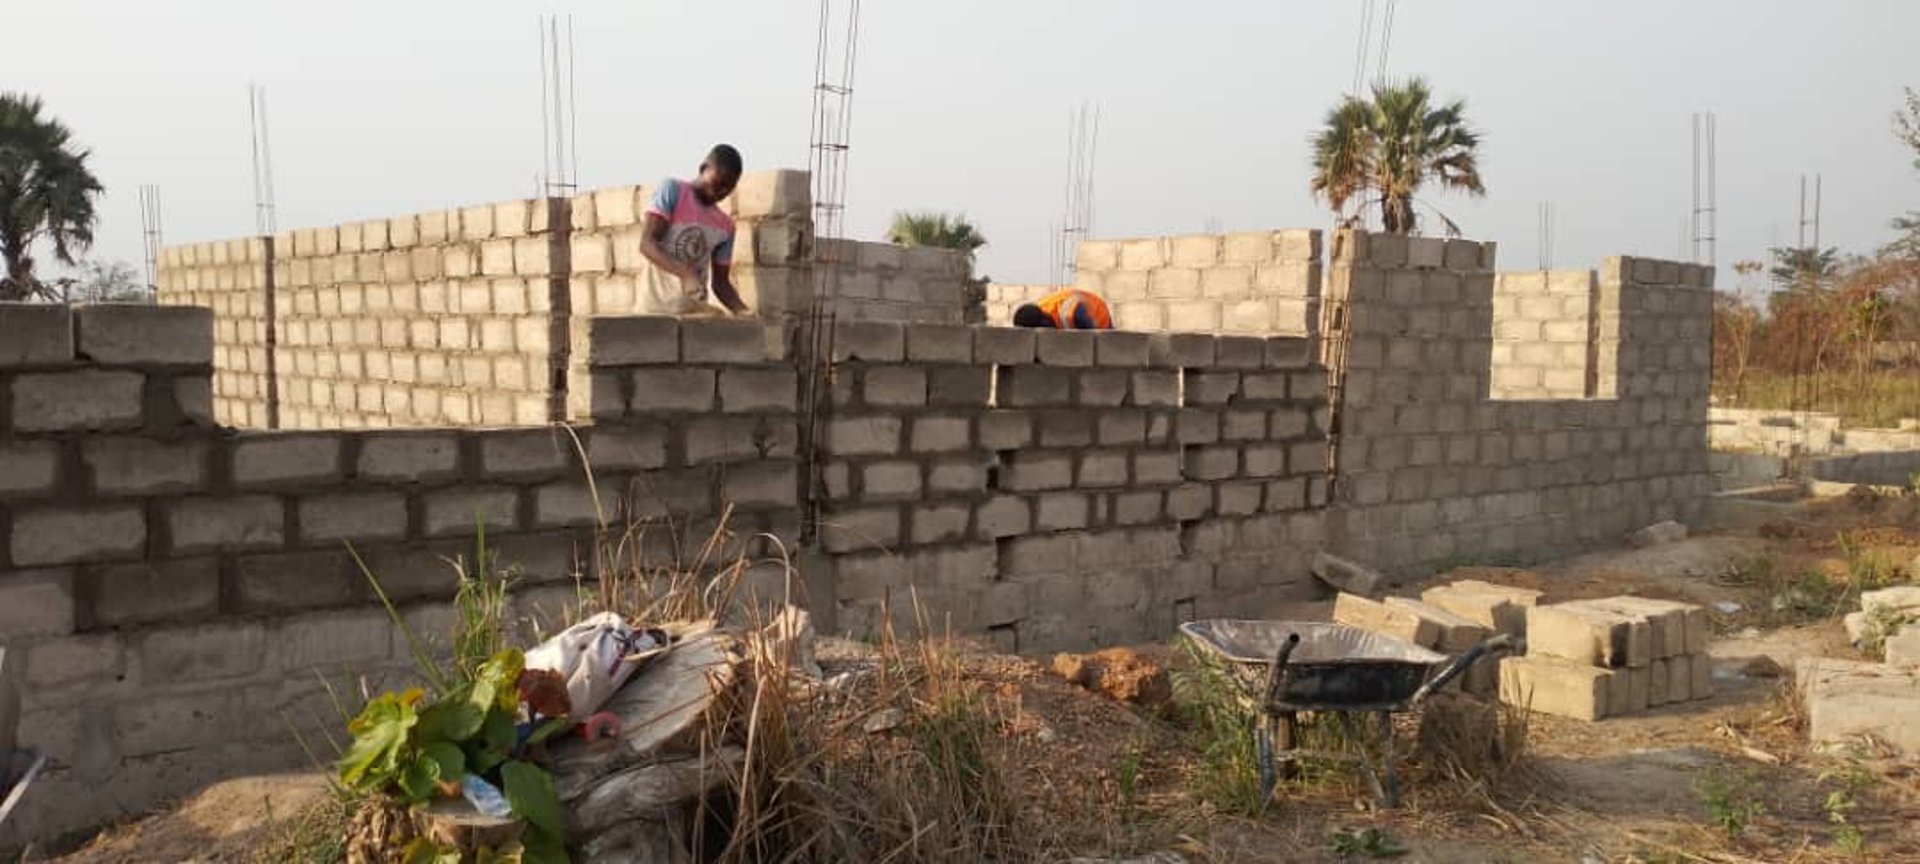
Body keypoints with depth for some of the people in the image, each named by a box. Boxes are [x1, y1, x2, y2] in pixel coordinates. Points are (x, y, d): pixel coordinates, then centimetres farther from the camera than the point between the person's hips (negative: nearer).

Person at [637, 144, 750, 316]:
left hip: (694, 314, 5)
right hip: (655, 310, -5)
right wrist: (686, 274, -31)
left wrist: (743, 311, -8)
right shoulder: (672, 190, -4)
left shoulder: (725, 226, 10)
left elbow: (720, 281, 12)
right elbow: (646, 243, -15)